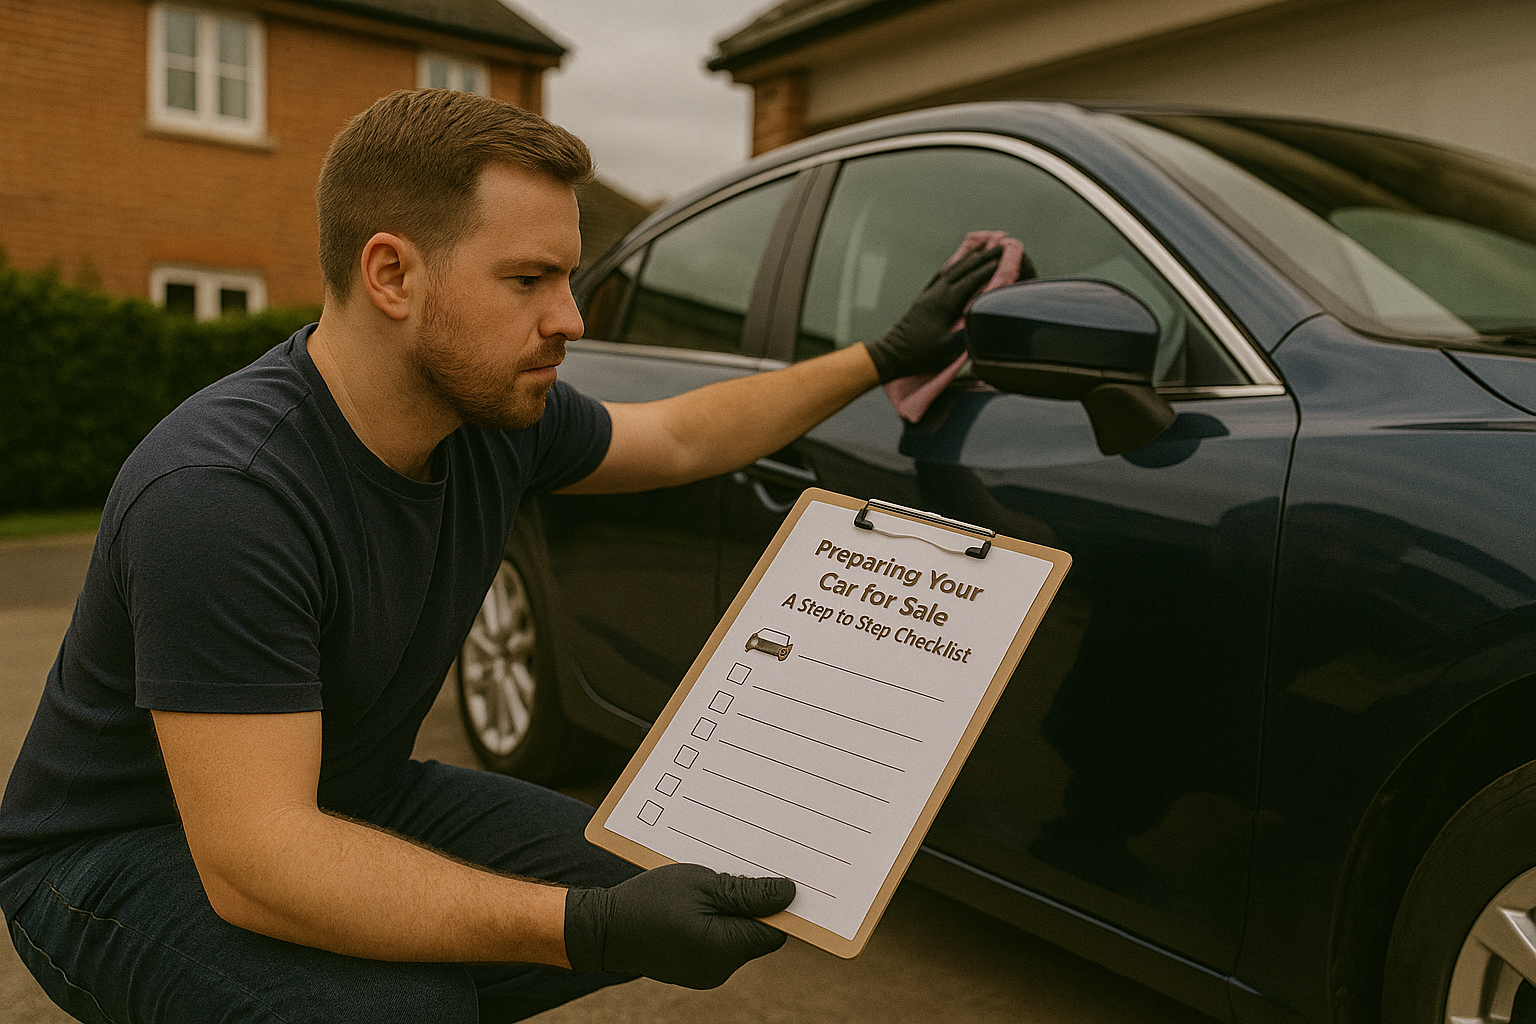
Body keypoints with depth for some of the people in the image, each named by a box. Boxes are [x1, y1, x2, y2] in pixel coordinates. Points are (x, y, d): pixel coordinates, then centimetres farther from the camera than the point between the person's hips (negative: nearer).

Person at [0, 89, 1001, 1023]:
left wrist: (886, 358, 10)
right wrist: (594, 926, -43)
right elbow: (251, 860, -36)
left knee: (671, 882, -6)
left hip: (355, 803, 7)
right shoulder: (221, 494, -33)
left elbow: (681, 436, 10)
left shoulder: (501, 411, -10)